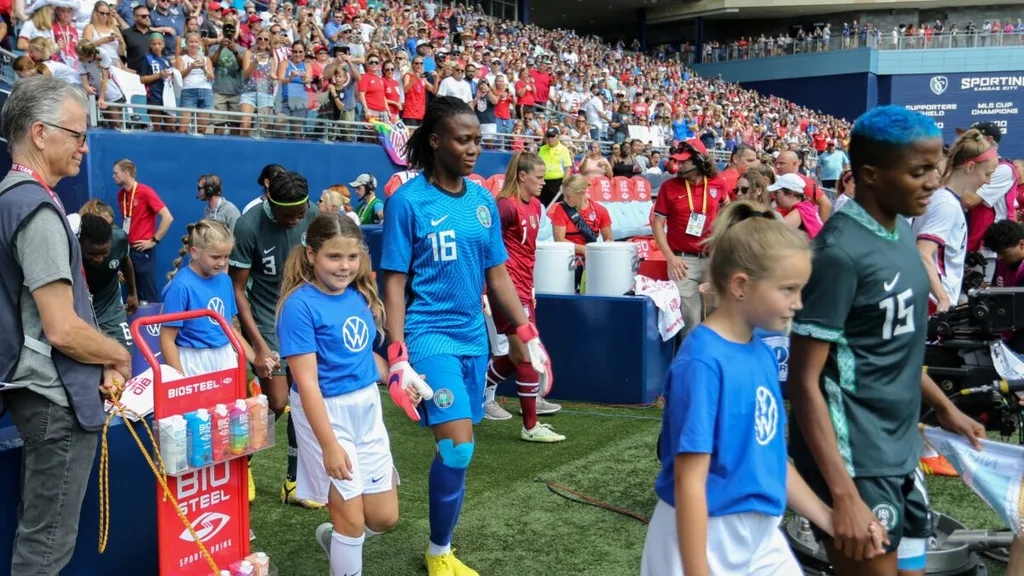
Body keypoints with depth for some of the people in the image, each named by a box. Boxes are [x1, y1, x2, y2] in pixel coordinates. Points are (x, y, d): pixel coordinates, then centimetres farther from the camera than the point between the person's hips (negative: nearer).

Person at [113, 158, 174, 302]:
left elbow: (168, 217, -16)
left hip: (142, 250, -7)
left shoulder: (145, 192, -12)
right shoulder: (121, 194, 9)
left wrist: (154, 240, -14)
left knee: (148, 295, -2)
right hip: (126, 249, 7)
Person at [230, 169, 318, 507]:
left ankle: (294, 483, 16)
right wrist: (260, 346, -18)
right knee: (278, 403, -7)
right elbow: (237, 289, -15)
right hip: (266, 322, -4)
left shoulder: (312, 215, -8)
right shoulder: (248, 227, -20)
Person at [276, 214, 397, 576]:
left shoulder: (360, 296, 2)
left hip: (367, 408, 7)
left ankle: (334, 536, 42)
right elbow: (306, 383, -20)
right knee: (352, 519, 3)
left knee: (384, 517, 13)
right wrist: (329, 444, -21)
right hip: (326, 413, -6)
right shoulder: (300, 305, -18)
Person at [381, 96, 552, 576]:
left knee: (456, 447, 12)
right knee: (458, 445, -14)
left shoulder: (483, 201, 6)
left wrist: (529, 336, 8)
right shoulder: (407, 200, -10)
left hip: (472, 337, 6)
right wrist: (398, 358, -16)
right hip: (428, 334, -6)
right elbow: (393, 283, -10)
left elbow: (497, 274, 12)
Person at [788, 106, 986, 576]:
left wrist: (944, 408, 25)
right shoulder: (841, 251, -21)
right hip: (856, 464, -9)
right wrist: (844, 496, -25)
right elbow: (805, 381, -22)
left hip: (900, 454, 9)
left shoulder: (900, 233, 6)